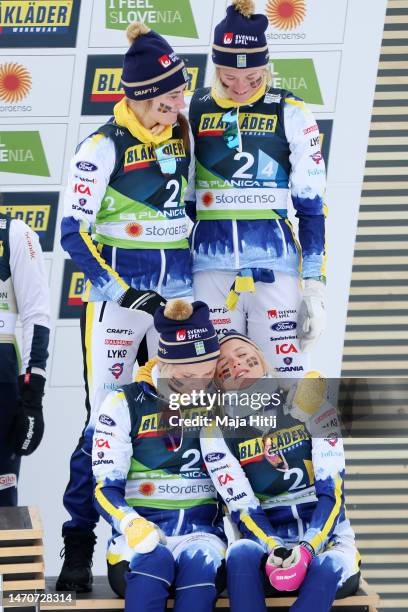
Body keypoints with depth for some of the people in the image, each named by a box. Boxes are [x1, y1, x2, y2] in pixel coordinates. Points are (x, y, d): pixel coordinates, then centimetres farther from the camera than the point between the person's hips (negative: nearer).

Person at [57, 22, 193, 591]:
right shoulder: (104, 145, -13)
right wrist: (124, 293, -20)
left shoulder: (183, 131, 5)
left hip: (178, 286, 6)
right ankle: (78, 543, 2)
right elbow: (74, 232, -14)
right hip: (117, 289, -6)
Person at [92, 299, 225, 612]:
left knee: (199, 562, -35)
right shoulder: (126, 404, 3)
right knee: (154, 561, -37)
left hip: (203, 531, 2)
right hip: (138, 534, -1)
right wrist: (133, 525, -23)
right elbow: (105, 488, -1)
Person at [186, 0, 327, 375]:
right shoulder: (192, 112, 8)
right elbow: (182, 201, 15)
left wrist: (316, 284, -4)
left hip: (274, 263, -2)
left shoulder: (290, 114, 1)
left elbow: (311, 205, 2)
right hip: (210, 266, 2)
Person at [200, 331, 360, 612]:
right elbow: (242, 509, -5)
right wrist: (275, 552, -25)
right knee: (241, 552, -33)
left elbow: (332, 492, -10)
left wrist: (307, 550, -26)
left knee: (327, 566, -35)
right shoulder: (218, 432, 2)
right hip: (269, 543, 1)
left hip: (327, 540, -1)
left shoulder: (308, 403, -3)